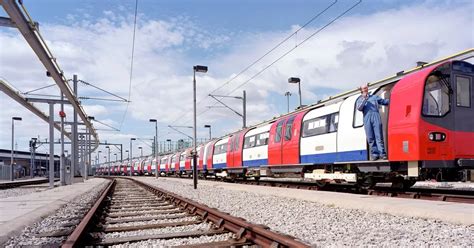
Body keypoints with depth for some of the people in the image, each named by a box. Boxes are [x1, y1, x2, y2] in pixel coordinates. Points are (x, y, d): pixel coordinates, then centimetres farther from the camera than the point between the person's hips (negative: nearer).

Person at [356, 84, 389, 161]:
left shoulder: (374, 97, 26)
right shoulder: (360, 100, 21)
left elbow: (384, 101, 23)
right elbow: (359, 108, 3)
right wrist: (364, 99, -2)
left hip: (376, 117, 0)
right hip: (367, 119, 0)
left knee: (379, 136, -10)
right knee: (370, 138, -5)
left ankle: (382, 153, -14)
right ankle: (374, 154, -3)